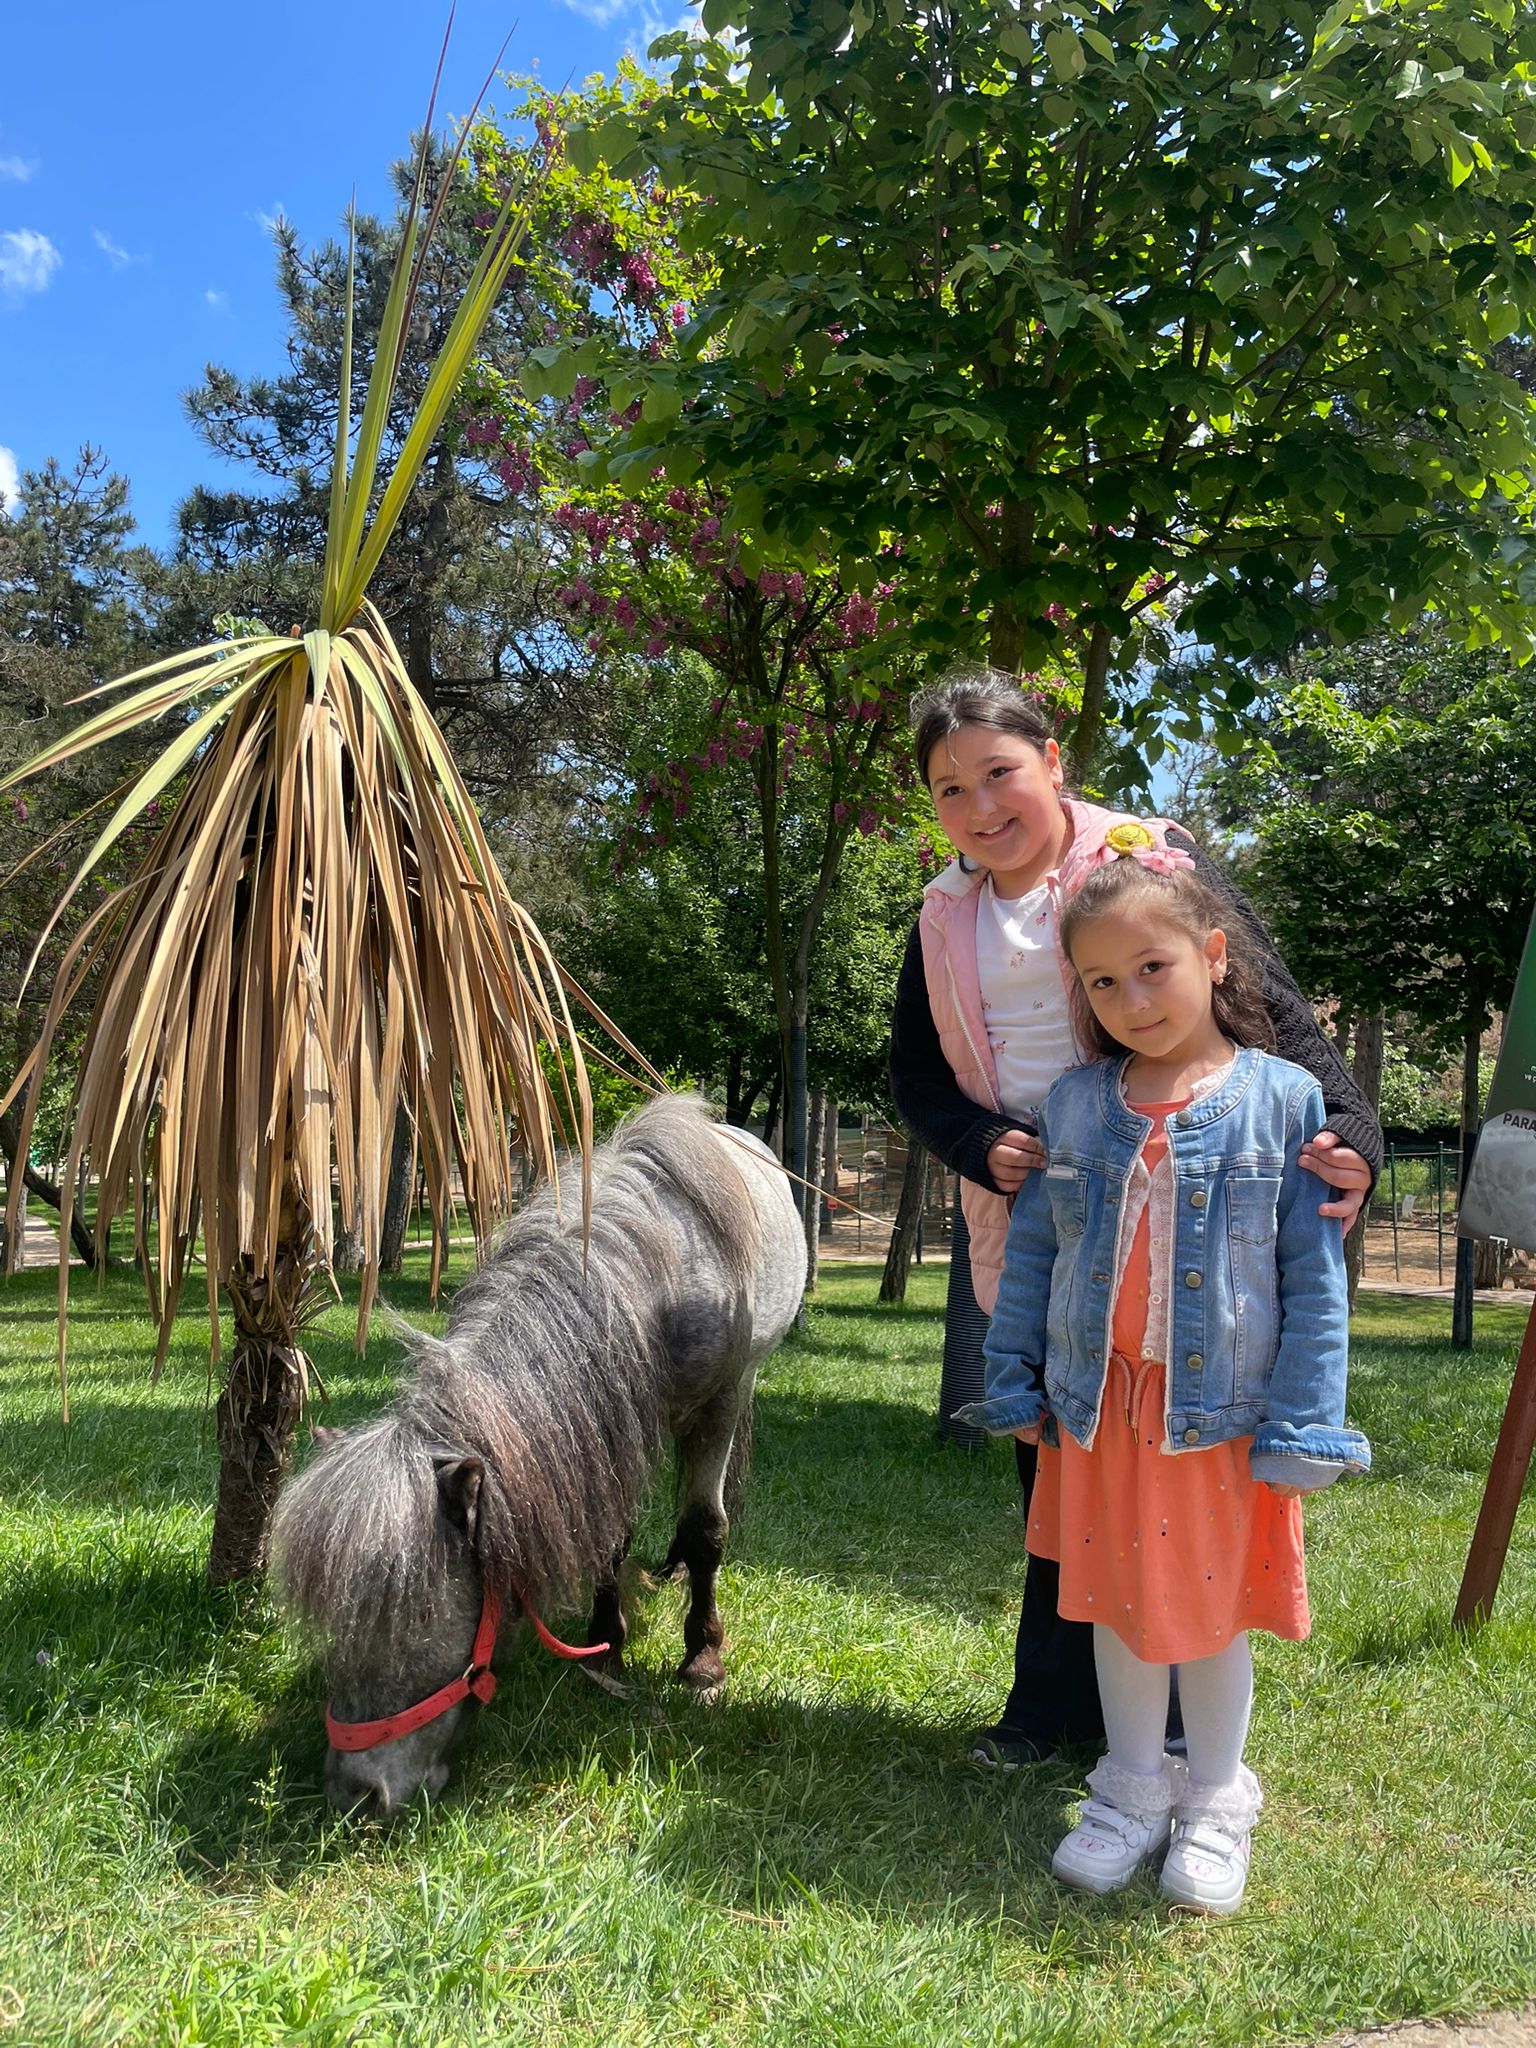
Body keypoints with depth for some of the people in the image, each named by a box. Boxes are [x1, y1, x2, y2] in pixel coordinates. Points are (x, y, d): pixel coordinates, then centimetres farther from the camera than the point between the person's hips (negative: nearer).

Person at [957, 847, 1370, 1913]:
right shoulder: (1074, 1105, 0)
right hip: (1101, 1408, 3)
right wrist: (1013, 1380, 7)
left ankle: (1216, 1803, 35)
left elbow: (1316, 1277, -9)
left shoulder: (1284, 1099, -10)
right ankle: (1135, 1789, 36)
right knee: (1120, 1604, 16)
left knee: (1212, 1614, 12)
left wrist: (1304, 1427, -10)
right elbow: (1030, 1253, 7)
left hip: (1223, 1414, -3)